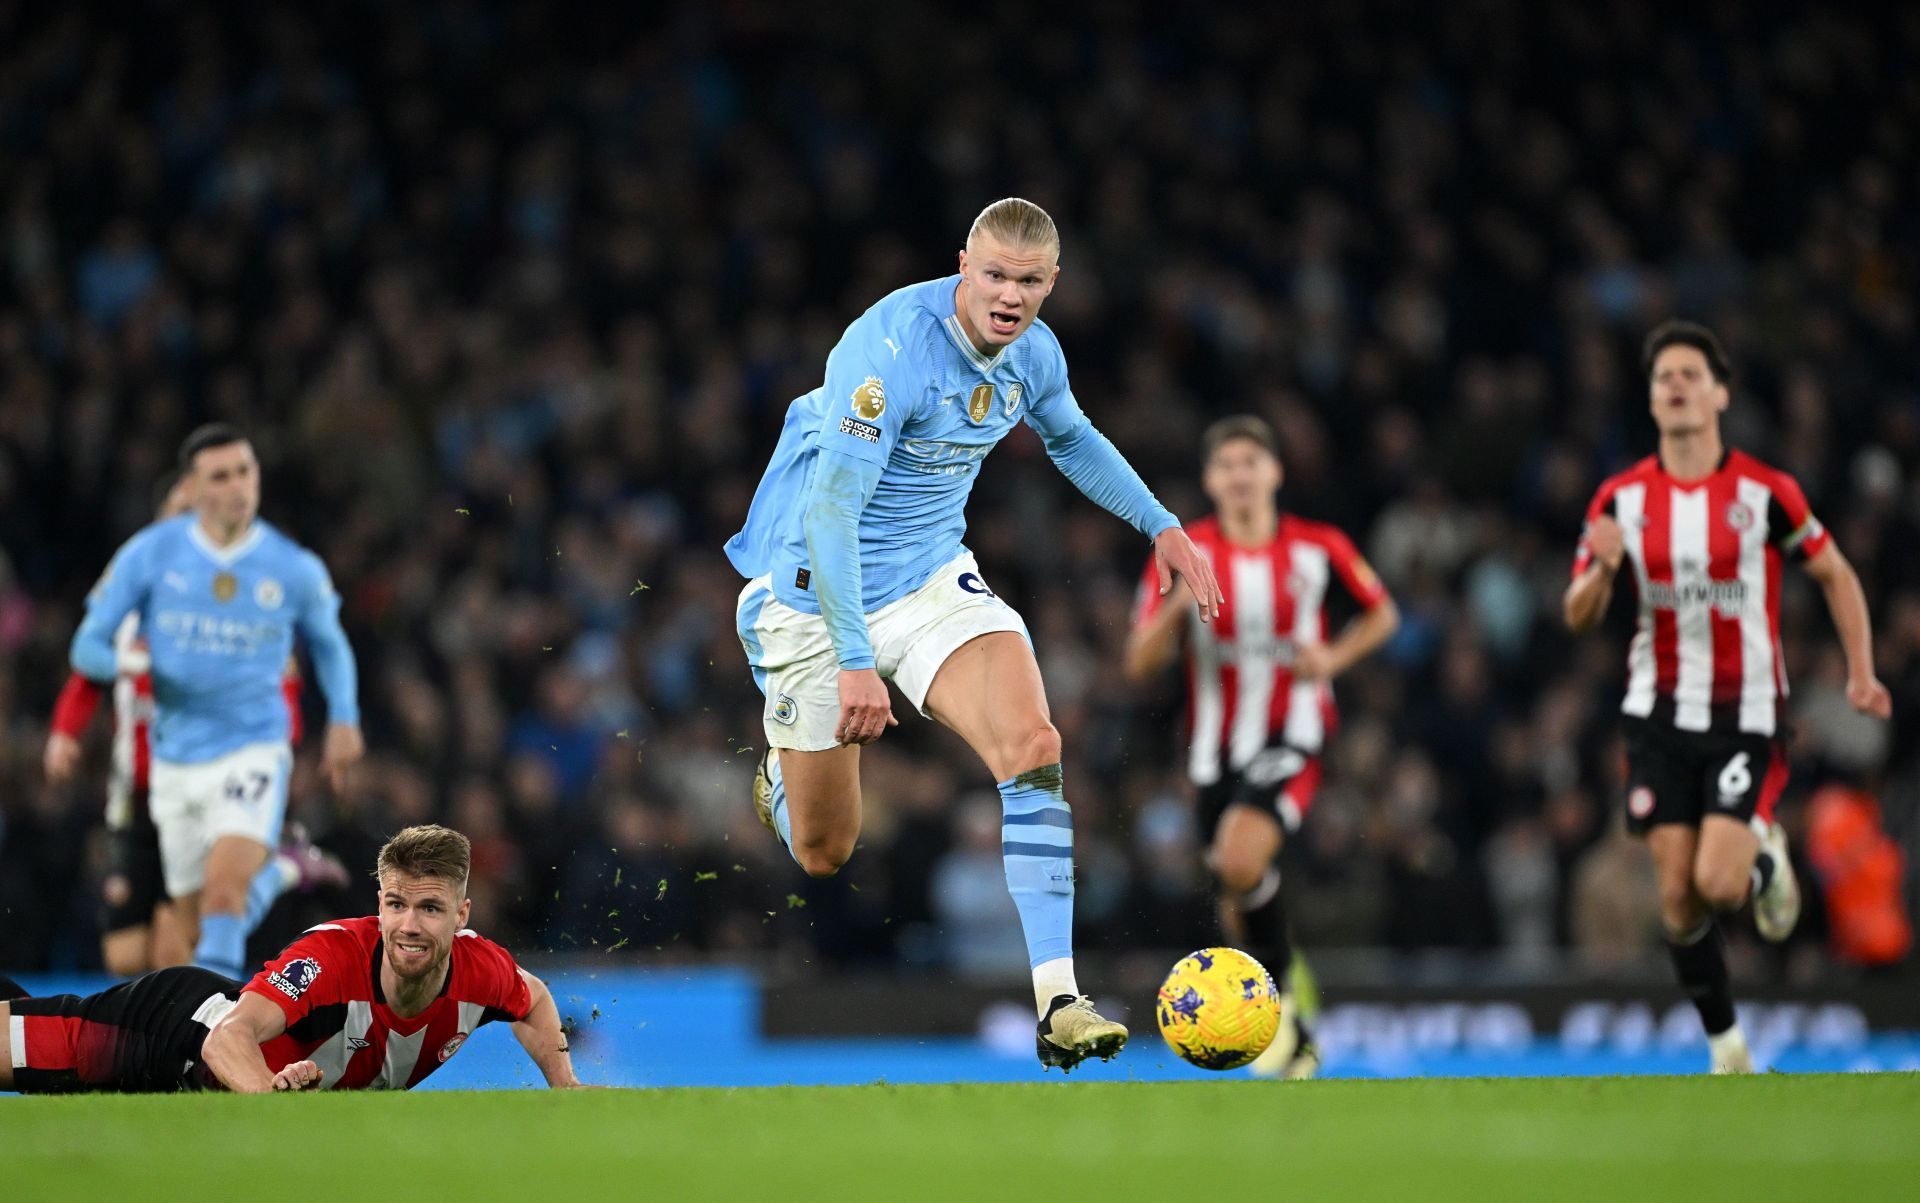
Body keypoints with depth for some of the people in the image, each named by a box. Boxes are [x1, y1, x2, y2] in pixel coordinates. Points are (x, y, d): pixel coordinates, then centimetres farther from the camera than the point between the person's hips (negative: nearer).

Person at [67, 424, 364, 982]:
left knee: (225, 889, -25)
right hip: (175, 763, 2)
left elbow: (329, 643, 18)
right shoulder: (150, 554, -3)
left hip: (253, 752, -2)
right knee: (195, 920, 9)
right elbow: (87, 646, -1)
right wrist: (126, 664, -23)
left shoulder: (296, 570, -2)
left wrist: (344, 718, 5)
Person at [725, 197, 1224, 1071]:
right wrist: (854, 661, -36)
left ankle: (1056, 1001, -23)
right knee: (824, 857, 5)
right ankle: (783, 772, 44)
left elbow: (1071, 437, 20)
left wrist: (1161, 526, 17)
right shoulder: (890, 349, -28)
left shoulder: (1033, 352, -5)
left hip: (935, 576, 5)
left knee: (1034, 749, -22)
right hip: (816, 594, -5)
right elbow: (829, 509, -31)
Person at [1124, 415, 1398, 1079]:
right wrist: (1178, 603, -23)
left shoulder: (1319, 547, -4)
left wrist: (1333, 657, -6)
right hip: (1217, 748, 3)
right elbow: (1140, 664, -6)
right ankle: (1296, 1046, 29)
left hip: (1291, 737, -3)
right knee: (1238, 910, 8)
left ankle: (1279, 988, -8)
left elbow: (1382, 614, 13)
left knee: (1241, 858, -30)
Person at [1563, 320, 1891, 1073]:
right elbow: (1579, 618, 2)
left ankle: (1765, 859, 19)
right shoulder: (1621, 499, 0)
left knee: (1718, 883, -17)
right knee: (1676, 894, -2)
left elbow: (1835, 574, 6)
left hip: (1746, 716, -2)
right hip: (1660, 718, 3)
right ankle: (1725, 1046, 14)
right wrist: (1602, 570, -20)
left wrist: (1860, 673, -3)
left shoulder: (1765, 492, -7)